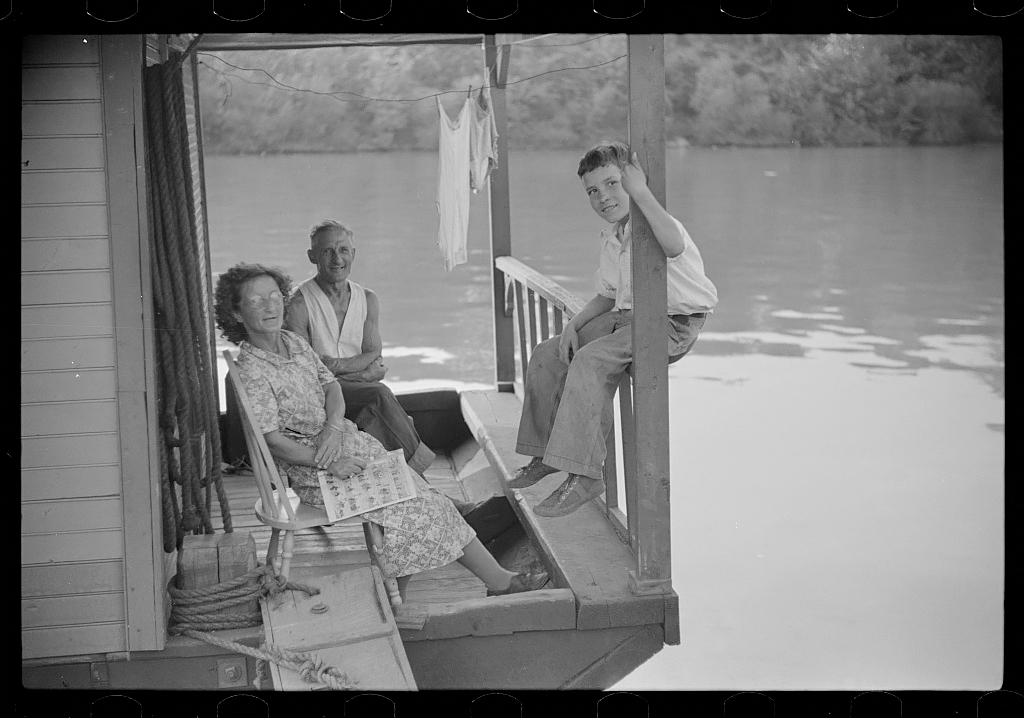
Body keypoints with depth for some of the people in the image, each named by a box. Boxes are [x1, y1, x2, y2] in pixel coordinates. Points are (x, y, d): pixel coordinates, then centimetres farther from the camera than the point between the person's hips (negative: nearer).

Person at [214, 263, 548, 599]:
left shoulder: (293, 341, 6)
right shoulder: (251, 371, -19)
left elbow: (331, 385, 8)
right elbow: (271, 441, -21)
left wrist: (334, 426, -13)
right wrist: (329, 463, -22)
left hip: (341, 437, 8)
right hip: (306, 464, -8)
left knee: (424, 498, -2)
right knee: (405, 509, -12)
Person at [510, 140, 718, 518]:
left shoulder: (655, 224, -17)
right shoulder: (611, 237, 12)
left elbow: (673, 246, -45)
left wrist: (641, 192, -39)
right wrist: (575, 324, 6)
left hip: (673, 325, -10)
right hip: (628, 317, 10)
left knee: (591, 359, -29)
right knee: (548, 355, 4)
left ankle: (583, 474, -26)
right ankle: (545, 452, 19)